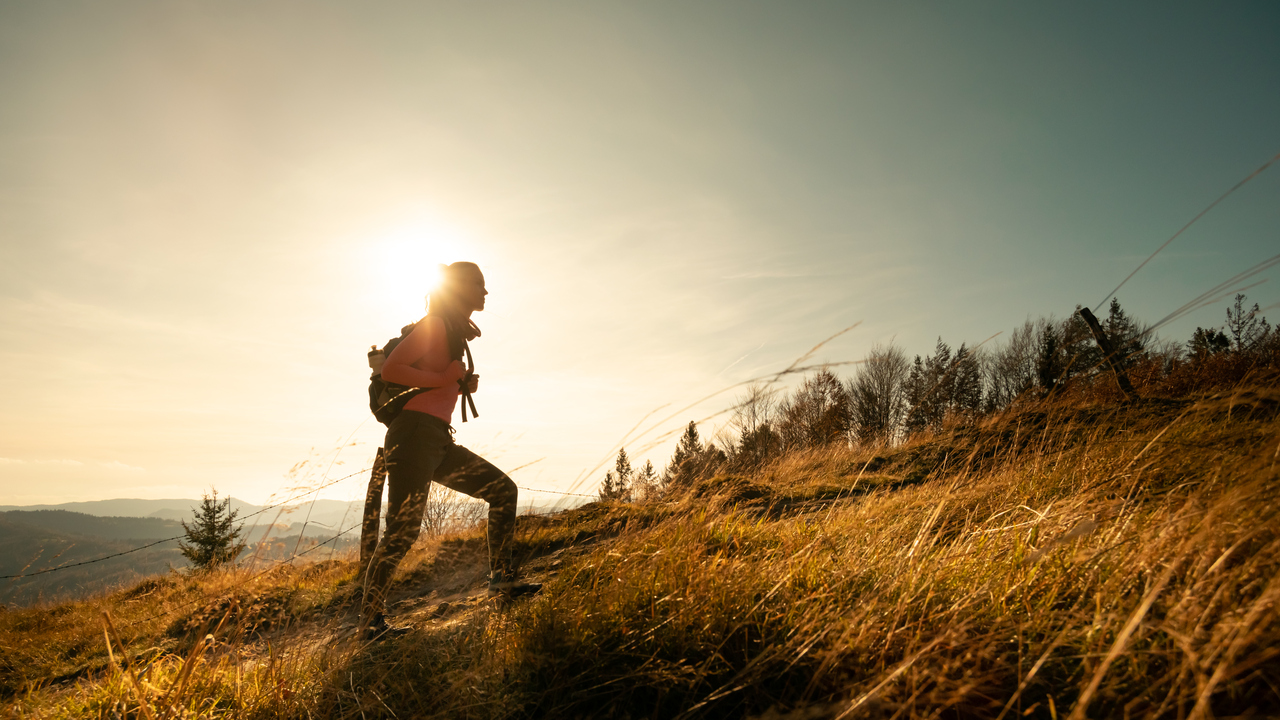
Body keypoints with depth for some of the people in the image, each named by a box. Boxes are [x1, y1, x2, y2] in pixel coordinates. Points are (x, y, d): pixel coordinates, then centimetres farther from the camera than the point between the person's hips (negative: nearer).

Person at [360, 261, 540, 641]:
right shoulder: (435, 325, -6)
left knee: (503, 489, 7)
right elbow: (389, 370, -15)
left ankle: (501, 578, 10)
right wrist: (443, 379, -15)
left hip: (440, 440, 9)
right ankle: (370, 620, -1)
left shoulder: (457, 333, 21)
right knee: (403, 531, -12)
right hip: (414, 434, -9)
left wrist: (464, 383, 10)